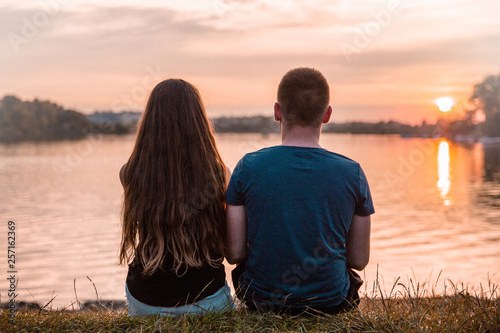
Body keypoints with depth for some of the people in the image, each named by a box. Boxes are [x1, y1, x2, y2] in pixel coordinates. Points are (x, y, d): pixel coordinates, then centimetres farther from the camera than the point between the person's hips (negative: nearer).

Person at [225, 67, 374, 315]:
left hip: (261, 301, 0)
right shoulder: (352, 173, -11)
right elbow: (359, 260, -4)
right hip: (331, 303, 1)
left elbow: (234, 253, -10)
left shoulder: (247, 167, -13)